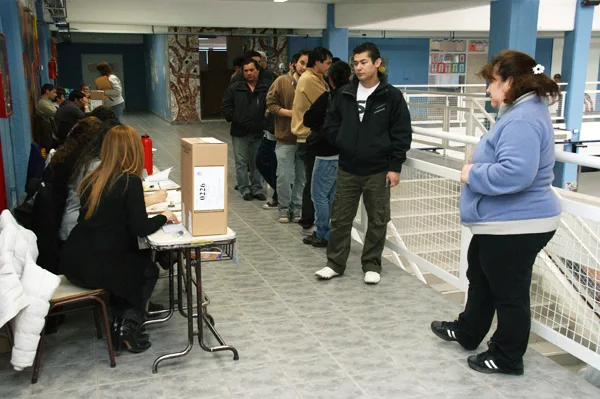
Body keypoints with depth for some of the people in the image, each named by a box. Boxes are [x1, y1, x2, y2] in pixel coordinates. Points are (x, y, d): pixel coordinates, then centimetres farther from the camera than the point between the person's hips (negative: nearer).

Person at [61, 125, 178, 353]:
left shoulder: (93, 178, 7)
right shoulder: (130, 181, -13)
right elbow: (141, 228, -14)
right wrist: (163, 217, 3)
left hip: (73, 260, 7)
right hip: (96, 265, -6)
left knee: (133, 263, 31)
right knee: (149, 270, 21)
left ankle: (119, 322, 24)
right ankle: (129, 325, 8)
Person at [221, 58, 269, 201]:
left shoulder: (266, 88, 0)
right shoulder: (234, 88, 3)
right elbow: (225, 107, 4)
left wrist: (266, 123, -9)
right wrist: (234, 119, -6)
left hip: (259, 132, 0)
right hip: (239, 132, 0)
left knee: (259, 162, 9)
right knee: (241, 162, 5)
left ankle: (257, 189, 20)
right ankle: (245, 189, 15)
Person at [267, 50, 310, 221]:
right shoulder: (281, 81, -1)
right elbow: (271, 104, -3)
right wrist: (291, 113, -12)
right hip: (285, 138, -2)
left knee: (302, 176, 10)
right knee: (284, 176, 1)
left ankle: (297, 206, 23)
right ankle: (284, 207, 15)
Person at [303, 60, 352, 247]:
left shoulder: (328, 98, -15)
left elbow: (307, 120, -10)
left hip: (328, 155, -7)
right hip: (346, 153, 7)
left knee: (319, 195, 4)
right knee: (335, 195, 16)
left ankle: (322, 235, 9)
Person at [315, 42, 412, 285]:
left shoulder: (391, 96, -5)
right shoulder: (345, 95, 5)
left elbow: (402, 134, -6)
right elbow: (330, 125, 14)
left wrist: (395, 167, -9)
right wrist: (343, 143, 0)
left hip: (378, 171, -3)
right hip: (347, 169, 3)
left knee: (377, 220, 7)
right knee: (340, 218, 8)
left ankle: (372, 265, 22)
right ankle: (335, 263, 20)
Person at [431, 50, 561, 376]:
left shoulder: (523, 120, -25)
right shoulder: (521, 111, 10)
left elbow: (515, 172, -37)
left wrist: (472, 175, -22)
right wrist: (477, 168, 8)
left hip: (516, 226, -11)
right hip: (502, 221, 11)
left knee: (509, 292, 5)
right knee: (481, 278, 25)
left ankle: (507, 358, 23)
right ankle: (468, 332, 44)